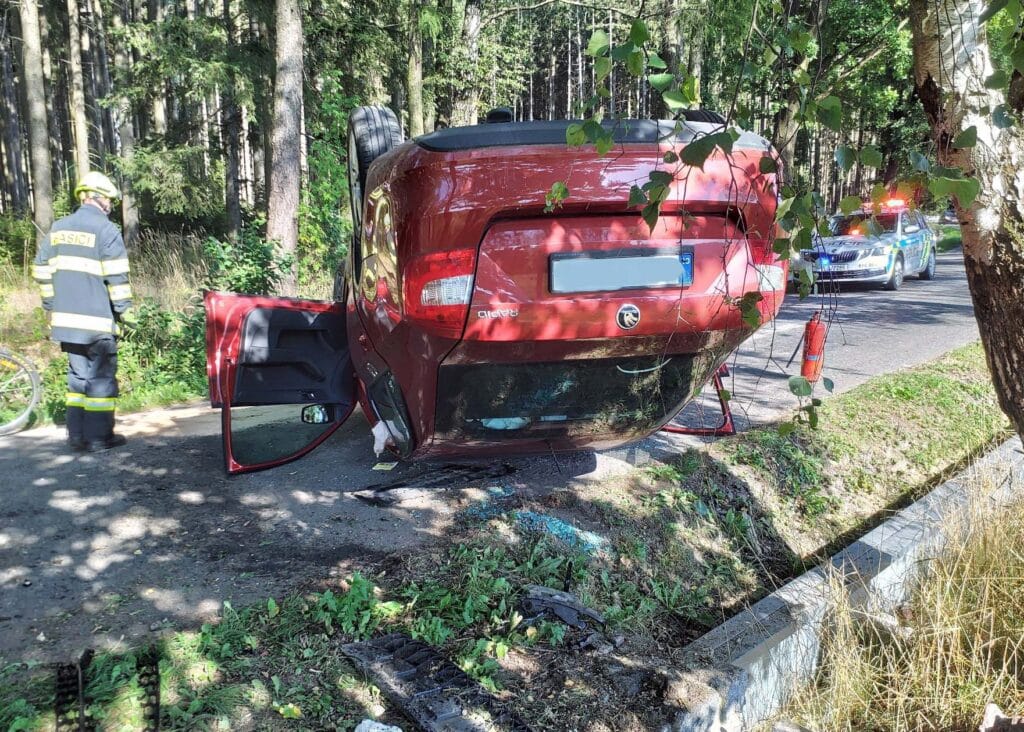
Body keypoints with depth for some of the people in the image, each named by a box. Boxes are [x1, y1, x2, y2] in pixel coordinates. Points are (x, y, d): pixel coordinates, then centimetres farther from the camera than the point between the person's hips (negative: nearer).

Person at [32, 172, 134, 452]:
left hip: (67, 318, 7)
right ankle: (99, 437, 3)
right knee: (101, 377, 0)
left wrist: (52, 306, 21)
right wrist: (124, 309, -7)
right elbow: (116, 276, -14)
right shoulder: (105, 230, -9)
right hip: (97, 320, -7)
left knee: (78, 374, 15)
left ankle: (77, 434, 17)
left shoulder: (58, 228, 13)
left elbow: (42, 271, 15)